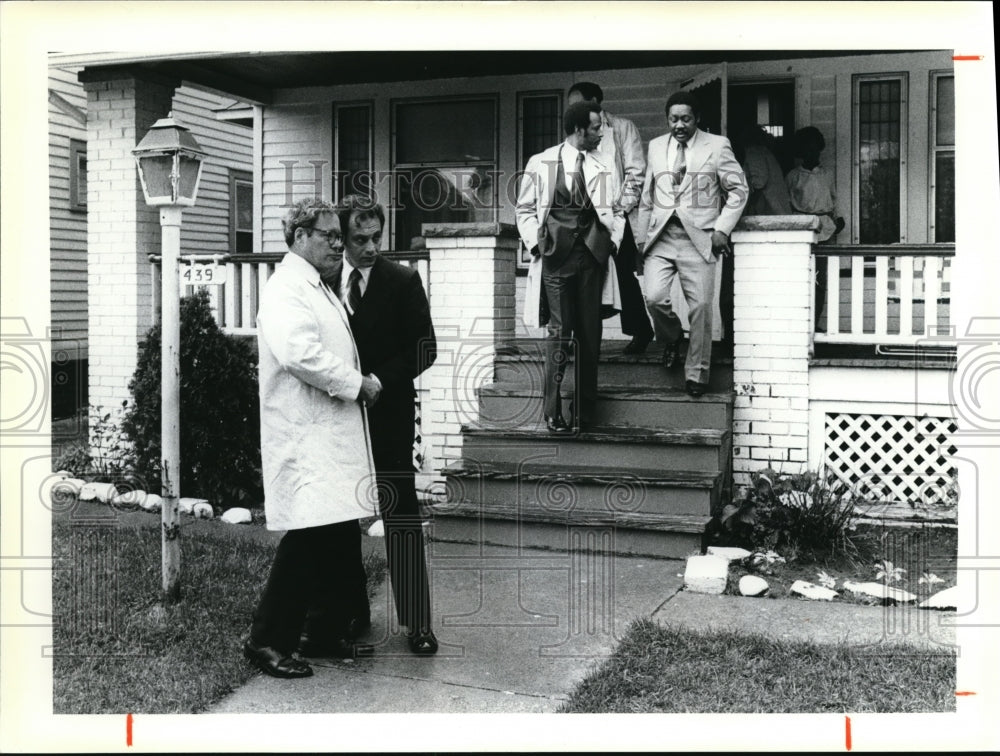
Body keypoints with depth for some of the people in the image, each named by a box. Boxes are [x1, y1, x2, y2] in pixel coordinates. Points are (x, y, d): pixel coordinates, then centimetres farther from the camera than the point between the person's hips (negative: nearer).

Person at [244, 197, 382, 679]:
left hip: (334, 436, 10)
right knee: (308, 540, -10)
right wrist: (357, 384, -15)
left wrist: (362, 383, 12)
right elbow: (300, 354, -25)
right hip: (306, 438, -10)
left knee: (342, 540, 12)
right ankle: (266, 641, 1)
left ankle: (335, 635, 23)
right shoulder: (285, 289, -10)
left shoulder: (319, 290, 22)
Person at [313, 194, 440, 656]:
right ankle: (351, 613, 22)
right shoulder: (324, 283, 8)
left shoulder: (403, 281, 0)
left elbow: (424, 349, -3)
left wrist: (378, 380, -14)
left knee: (401, 517, -3)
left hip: (387, 416, -3)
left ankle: (416, 622, 3)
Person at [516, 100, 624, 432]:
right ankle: (552, 411, -1)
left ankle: (585, 413, 13)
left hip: (592, 254, 3)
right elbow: (524, 209, 9)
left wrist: (614, 239, 5)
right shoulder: (541, 164, 5)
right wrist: (535, 243, -3)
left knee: (590, 333, 4)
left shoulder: (604, 167, 12)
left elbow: (617, 210, 20)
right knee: (560, 331, -8)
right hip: (556, 255, -3)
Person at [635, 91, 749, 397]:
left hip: (699, 238, -2)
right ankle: (671, 338, 18)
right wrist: (641, 237, 14)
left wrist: (722, 228, -5)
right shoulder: (656, 147, 14)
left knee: (700, 307, -5)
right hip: (661, 236, 3)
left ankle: (696, 374, 9)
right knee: (654, 297, -15)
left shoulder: (716, 146, 3)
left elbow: (738, 190, 5)